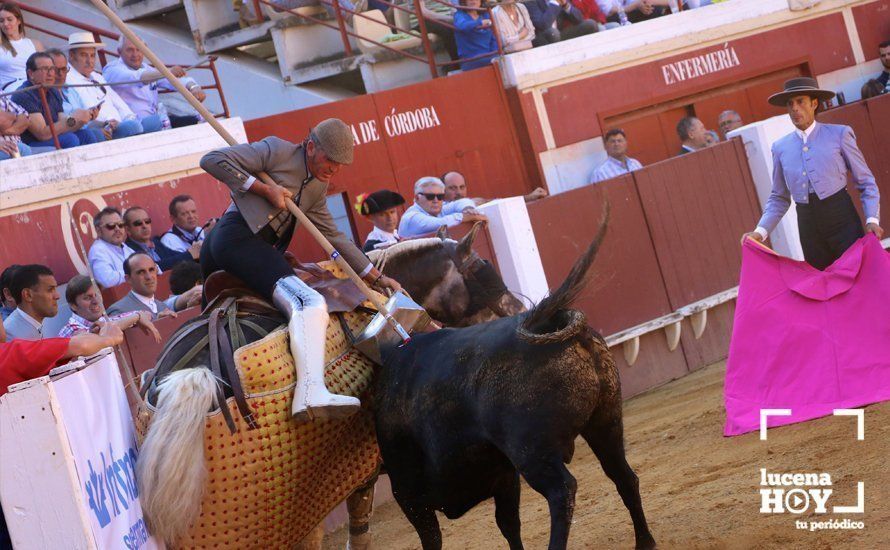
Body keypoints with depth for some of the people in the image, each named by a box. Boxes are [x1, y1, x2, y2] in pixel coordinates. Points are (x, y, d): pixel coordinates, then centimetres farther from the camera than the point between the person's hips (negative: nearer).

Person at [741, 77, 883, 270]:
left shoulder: (839, 134, 2)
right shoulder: (780, 147, 9)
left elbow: (866, 182, 3)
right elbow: (779, 198, 13)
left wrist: (872, 219, -10)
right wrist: (761, 231, -1)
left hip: (841, 217, -2)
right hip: (808, 224, 2)